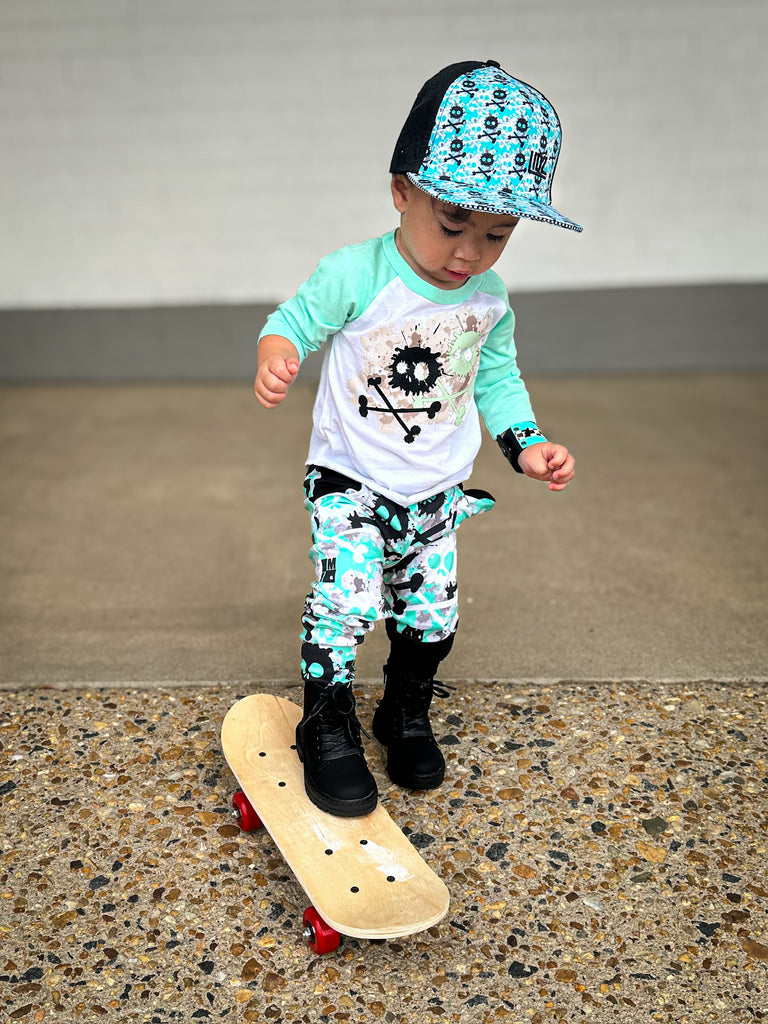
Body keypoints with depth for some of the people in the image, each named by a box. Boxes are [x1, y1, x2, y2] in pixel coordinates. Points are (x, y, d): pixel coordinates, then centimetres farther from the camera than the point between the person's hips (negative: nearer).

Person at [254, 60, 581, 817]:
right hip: (349, 481, -4)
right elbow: (294, 321, -9)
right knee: (347, 596, -17)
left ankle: (407, 715, 37)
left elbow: (497, 377, 10)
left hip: (435, 493, 5)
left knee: (431, 612, 11)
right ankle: (327, 725, 7)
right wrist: (274, 358, -32)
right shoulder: (354, 276, -17)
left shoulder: (489, 299, -2)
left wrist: (527, 444, -2)